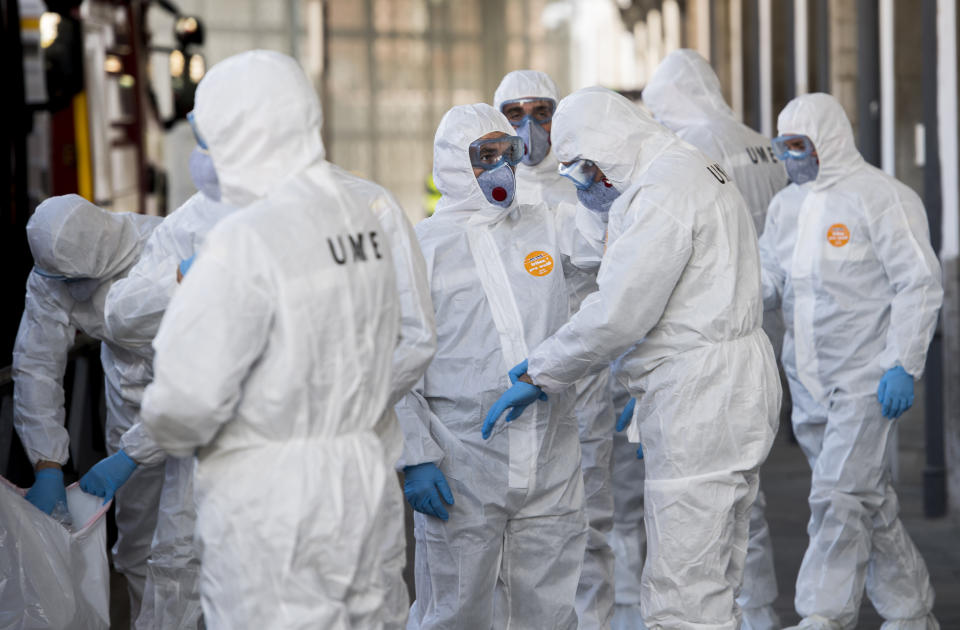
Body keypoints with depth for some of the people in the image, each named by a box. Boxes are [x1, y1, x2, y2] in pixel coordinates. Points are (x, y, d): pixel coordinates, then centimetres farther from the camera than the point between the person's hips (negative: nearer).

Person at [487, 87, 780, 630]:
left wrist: (539, 375, -11)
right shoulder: (698, 170, 17)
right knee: (716, 581, 16)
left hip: (700, 398, -11)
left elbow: (617, 313, -19)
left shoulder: (662, 191, -16)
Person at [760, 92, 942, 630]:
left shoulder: (882, 198, -9)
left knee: (839, 499, -12)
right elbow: (768, 284, 15)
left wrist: (903, 366, -18)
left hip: (869, 379, -7)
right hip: (810, 382, 7)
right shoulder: (788, 206, 14)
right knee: (871, 502, 14)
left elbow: (920, 286, -12)